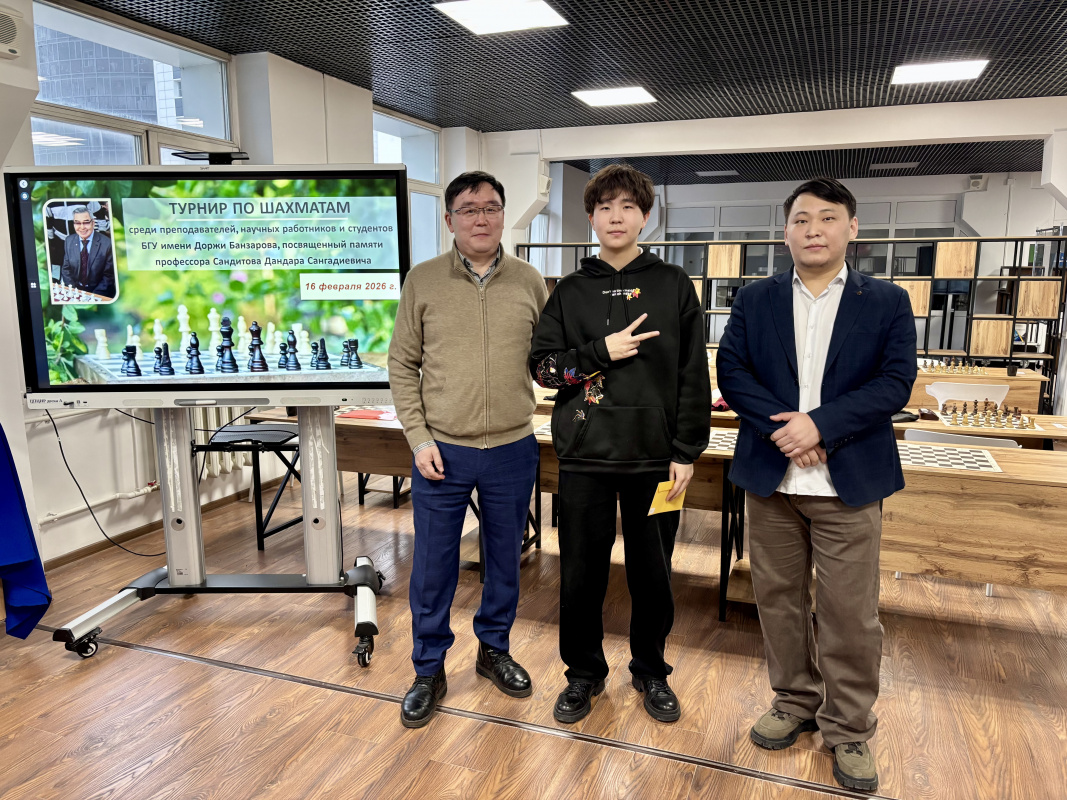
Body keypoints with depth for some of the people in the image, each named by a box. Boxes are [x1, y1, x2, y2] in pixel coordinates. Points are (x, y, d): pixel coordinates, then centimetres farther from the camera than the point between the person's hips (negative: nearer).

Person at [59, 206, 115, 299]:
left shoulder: (107, 243, -8)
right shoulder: (69, 241, 6)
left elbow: (109, 275, -7)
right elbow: (66, 269, 10)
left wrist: (93, 295, -16)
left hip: (97, 292, -3)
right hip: (74, 290, 3)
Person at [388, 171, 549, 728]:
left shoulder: (529, 282, 2)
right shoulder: (423, 281, -2)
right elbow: (403, 365, 0)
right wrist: (419, 437, -7)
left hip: (512, 450, 2)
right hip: (442, 451, -1)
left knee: (504, 559, 16)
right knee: (433, 567, 8)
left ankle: (494, 650, 39)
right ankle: (429, 672, 28)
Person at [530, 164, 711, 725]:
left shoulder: (673, 285, 4)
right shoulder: (570, 291, 8)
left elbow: (693, 375, 1)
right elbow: (541, 365, 3)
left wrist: (687, 451, -4)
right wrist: (602, 352, -11)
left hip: (654, 455, -1)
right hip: (584, 453, 1)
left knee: (652, 573, 11)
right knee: (581, 571, 9)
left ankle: (650, 670, 33)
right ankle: (584, 672, 30)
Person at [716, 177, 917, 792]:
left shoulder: (888, 302, 3)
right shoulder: (755, 300, 7)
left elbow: (896, 382, -7)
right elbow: (731, 371, -3)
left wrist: (820, 423, -18)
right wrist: (780, 426, -17)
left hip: (849, 483, -1)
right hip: (771, 479, 2)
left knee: (851, 613, 4)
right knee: (779, 599, 13)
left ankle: (849, 728, 24)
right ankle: (795, 701, 33)